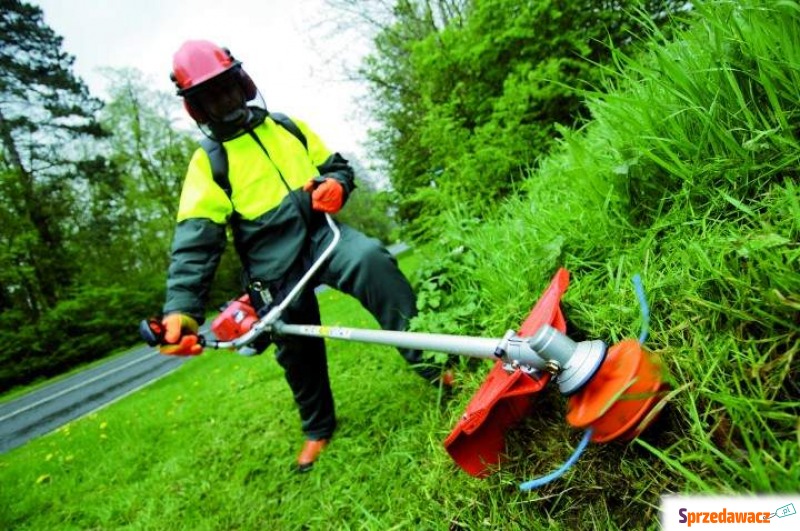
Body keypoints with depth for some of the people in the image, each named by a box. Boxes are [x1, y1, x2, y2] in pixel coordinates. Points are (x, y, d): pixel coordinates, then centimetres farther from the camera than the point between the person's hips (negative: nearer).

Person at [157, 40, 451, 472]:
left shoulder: (289, 127, 12)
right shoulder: (207, 164, 2)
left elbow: (337, 166, 18)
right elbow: (194, 244, -8)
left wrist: (335, 185, -8)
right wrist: (181, 309, -22)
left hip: (320, 233, 1)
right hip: (274, 265, -1)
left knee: (371, 259, -31)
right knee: (296, 349, 8)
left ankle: (429, 360, -24)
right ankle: (318, 428, 34)